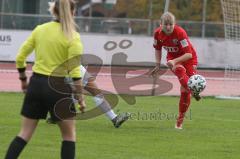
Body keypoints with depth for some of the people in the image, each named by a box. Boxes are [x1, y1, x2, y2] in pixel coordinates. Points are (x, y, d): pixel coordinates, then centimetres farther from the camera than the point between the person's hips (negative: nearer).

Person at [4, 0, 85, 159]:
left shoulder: (39, 30, 4)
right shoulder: (72, 36, -10)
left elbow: (20, 58, 7)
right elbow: (75, 72, -14)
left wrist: (23, 80, 20)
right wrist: (80, 98, -7)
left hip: (36, 84, 4)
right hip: (58, 87, -4)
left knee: (25, 133, 10)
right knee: (69, 134, 13)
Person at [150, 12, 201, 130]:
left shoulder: (180, 33, -29)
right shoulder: (158, 33, -14)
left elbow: (189, 54, -31)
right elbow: (157, 49, 7)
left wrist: (175, 61, -43)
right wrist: (158, 65, 3)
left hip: (187, 58, -3)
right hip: (172, 58, 3)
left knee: (184, 91, -5)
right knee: (179, 70, -37)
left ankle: (180, 121, 7)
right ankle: (193, 91, -51)